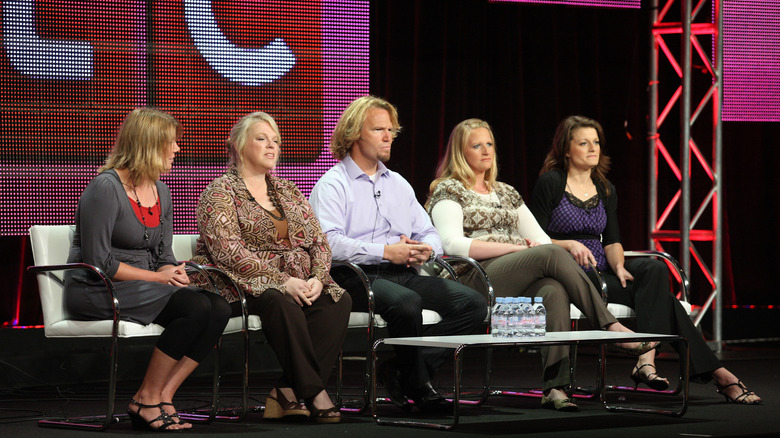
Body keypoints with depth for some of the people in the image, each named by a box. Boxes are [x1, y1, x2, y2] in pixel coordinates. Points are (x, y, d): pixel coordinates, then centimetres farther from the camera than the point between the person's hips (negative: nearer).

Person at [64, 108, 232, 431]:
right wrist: (158, 277, -15)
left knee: (218, 308, -18)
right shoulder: (105, 188, -12)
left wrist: (174, 274, -8)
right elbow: (98, 261, -17)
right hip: (94, 292, -8)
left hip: (143, 285, 8)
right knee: (195, 306, -28)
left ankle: (163, 396, -16)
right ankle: (146, 399, -17)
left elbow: (164, 255, 17)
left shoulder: (161, 192, 14)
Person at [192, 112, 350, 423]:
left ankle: (287, 391, -27)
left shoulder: (287, 191, 21)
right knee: (282, 303, -38)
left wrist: (318, 278, -8)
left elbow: (319, 241, 15)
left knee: (338, 301, -23)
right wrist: (283, 281, -22)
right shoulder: (220, 193, 0)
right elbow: (229, 252, -14)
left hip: (298, 285, 6)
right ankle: (313, 393, -32)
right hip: (244, 286, -6)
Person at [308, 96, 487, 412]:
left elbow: (429, 233, 24)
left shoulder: (398, 184, 26)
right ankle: (417, 385, -14)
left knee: (473, 303, -14)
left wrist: (425, 249, -2)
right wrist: (386, 252, -19)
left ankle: (401, 371, -13)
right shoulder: (333, 184, 2)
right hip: (356, 278, -7)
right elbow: (329, 243, -15)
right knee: (406, 303, -38)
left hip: (403, 274, 7)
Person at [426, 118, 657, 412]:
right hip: (475, 280, -5)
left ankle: (555, 387, -47)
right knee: (551, 254, -31)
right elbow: (453, 244, -9)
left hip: (522, 283, 5)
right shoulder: (449, 190, 8)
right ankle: (612, 327, -30)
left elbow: (540, 238, 23)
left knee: (554, 290, -33)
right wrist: (517, 247, -13)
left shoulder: (506, 192, 28)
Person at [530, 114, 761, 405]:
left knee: (655, 269, -29)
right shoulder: (550, 183, -1)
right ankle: (718, 374, -29)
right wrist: (569, 245, -24)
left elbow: (612, 241, 9)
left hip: (602, 269, 6)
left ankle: (646, 359, -40)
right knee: (659, 297, -25)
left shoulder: (605, 190, 17)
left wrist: (619, 266, -13)